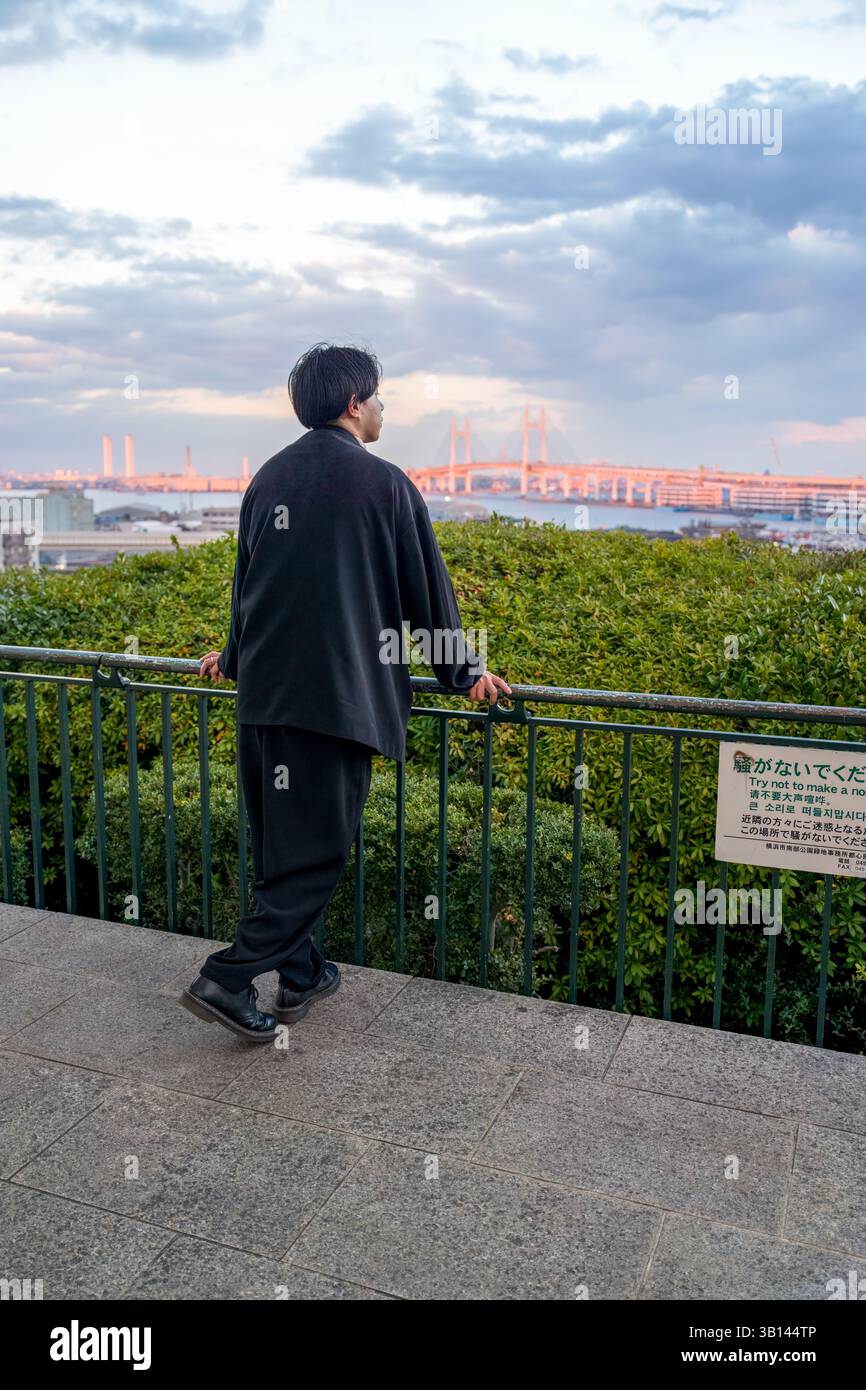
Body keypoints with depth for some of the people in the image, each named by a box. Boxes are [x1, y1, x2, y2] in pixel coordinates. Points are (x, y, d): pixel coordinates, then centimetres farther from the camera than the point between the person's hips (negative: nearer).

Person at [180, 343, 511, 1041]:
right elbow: (427, 589, 0)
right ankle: (230, 977, -1)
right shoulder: (384, 483, -5)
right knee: (316, 850, 2)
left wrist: (237, 657, 39)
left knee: (281, 843, 15)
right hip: (337, 696, -7)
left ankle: (300, 972, 25)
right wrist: (464, 673, 13)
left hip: (262, 691, 7)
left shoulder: (268, 478, 12)